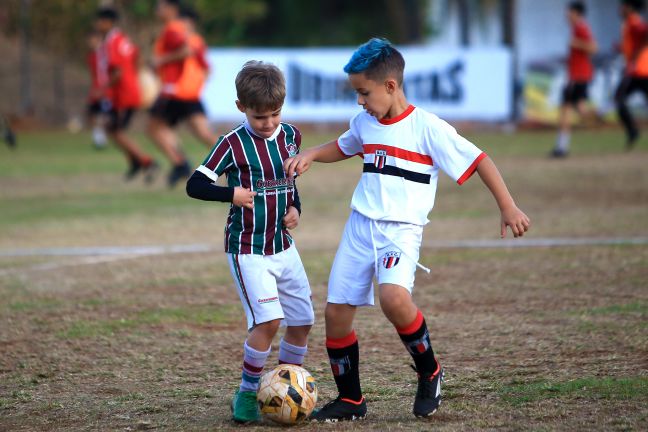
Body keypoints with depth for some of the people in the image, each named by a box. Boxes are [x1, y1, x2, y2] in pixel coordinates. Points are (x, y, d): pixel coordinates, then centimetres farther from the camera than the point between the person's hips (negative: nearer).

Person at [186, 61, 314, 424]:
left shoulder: (290, 136, 4)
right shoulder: (234, 144, -13)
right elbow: (195, 185, -12)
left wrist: (295, 208, 2)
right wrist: (233, 195, -25)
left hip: (283, 246, 6)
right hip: (248, 250, -6)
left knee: (303, 321, 7)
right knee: (268, 320, -18)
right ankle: (248, 393, -2)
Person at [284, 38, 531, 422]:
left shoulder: (427, 127, -9)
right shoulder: (364, 124, 11)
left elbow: (477, 160, -7)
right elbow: (342, 148, 33)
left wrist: (508, 208, -11)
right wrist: (311, 155, 13)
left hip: (402, 229, -6)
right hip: (360, 227, 6)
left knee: (393, 296, -32)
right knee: (336, 312, 1)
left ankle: (429, 372, -9)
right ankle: (350, 399, 18)